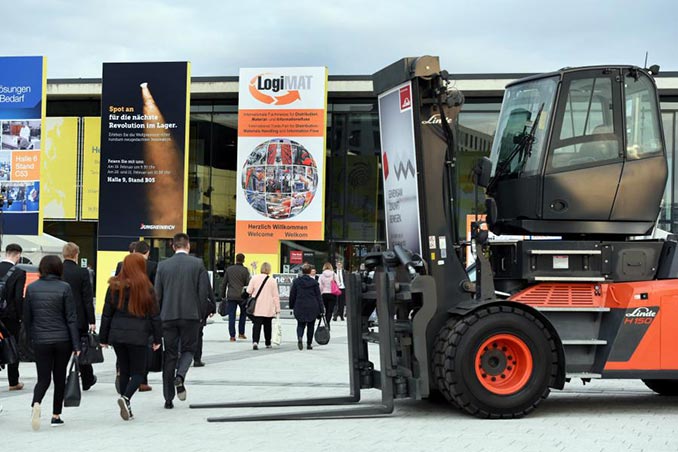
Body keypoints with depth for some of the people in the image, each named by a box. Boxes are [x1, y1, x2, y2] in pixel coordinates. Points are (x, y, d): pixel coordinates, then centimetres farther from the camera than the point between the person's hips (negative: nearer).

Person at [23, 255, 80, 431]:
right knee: (59, 377, 13)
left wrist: (29, 340, 15)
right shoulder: (64, 287, -7)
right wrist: (76, 345, -4)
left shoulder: (31, 288, 0)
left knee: (43, 378, 6)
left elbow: (26, 317, 5)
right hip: (62, 339, -1)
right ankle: (56, 415, 16)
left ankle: (36, 403, -23)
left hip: (40, 341, 1)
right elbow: (71, 318, -7)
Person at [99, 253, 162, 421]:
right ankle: (126, 398, -21)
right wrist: (157, 338, 5)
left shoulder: (114, 287, 4)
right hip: (138, 336, -3)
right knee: (138, 372, 4)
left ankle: (127, 407, 12)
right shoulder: (146, 287, -4)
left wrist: (103, 338, 12)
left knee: (124, 371, 14)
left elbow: (106, 314, 6)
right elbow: (154, 315, -2)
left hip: (117, 334, 3)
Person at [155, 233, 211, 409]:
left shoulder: (163, 265, 2)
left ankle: (168, 399, 8)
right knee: (188, 349, 16)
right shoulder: (197, 264, -2)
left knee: (170, 355, 7)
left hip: (168, 316, 1)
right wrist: (201, 314, 7)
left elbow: (157, 294, 2)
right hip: (191, 315, -1)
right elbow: (204, 291, -4)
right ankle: (180, 376, -14)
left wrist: (159, 316, 12)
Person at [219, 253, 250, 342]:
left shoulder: (229, 269, 6)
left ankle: (232, 336, -1)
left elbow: (224, 283, 7)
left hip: (231, 296, 2)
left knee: (231, 316, 2)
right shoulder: (245, 270, -4)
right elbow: (248, 283, -7)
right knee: (243, 313, 18)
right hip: (242, 295, -2)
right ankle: (241, 333, 16)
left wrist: (223, 295, 15)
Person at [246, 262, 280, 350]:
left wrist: (252, 295, 21)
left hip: (256, 307, 0)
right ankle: (268, 343, 24)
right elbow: (275, 296, -3)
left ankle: (255, 341, -21)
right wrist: (277, 308, 2)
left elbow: (249, 291, -2)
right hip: (268, 309, 0)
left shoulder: (254, 278, -4)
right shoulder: (272, 281, -6)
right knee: (267, 325, 15)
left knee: (257, 324, -1)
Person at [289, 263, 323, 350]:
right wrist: (320, 310, 4)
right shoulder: (314, 282, -3)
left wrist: (292, 306, 16)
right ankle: (309, 344, 14)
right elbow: (318, 296, -1)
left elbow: (292, 295, 5)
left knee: (300, 324, 10)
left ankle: (300, 337, -19)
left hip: (300, 307, 0)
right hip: (312, 308, 0)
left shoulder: (296, 281, -1)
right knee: (310, 326, 12)